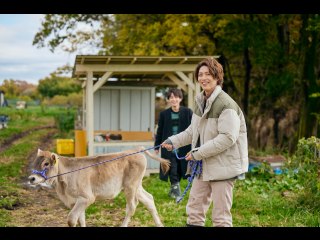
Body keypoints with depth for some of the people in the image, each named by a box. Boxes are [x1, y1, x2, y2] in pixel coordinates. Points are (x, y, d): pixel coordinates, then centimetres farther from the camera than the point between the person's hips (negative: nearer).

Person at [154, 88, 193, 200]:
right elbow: (160, 131, 9)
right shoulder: (164, 114, 3)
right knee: (172, 170, -2)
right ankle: (175, 190, 8)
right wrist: (157, 147, 9)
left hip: (184, 146, 0)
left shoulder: (187, 112, -1)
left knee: (179, 170, 5)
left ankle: (174, 190, 21)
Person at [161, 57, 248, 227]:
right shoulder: (201, 101, 10)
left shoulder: (226, 104, -19)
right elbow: (193, 131, 20)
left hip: (222, 166, -9)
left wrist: (198, 153, -23)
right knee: (194, 208, 16)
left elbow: (227, 138, -25)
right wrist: (173, 141, 6)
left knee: (221, 215, 1)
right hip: (203, 165, 9)